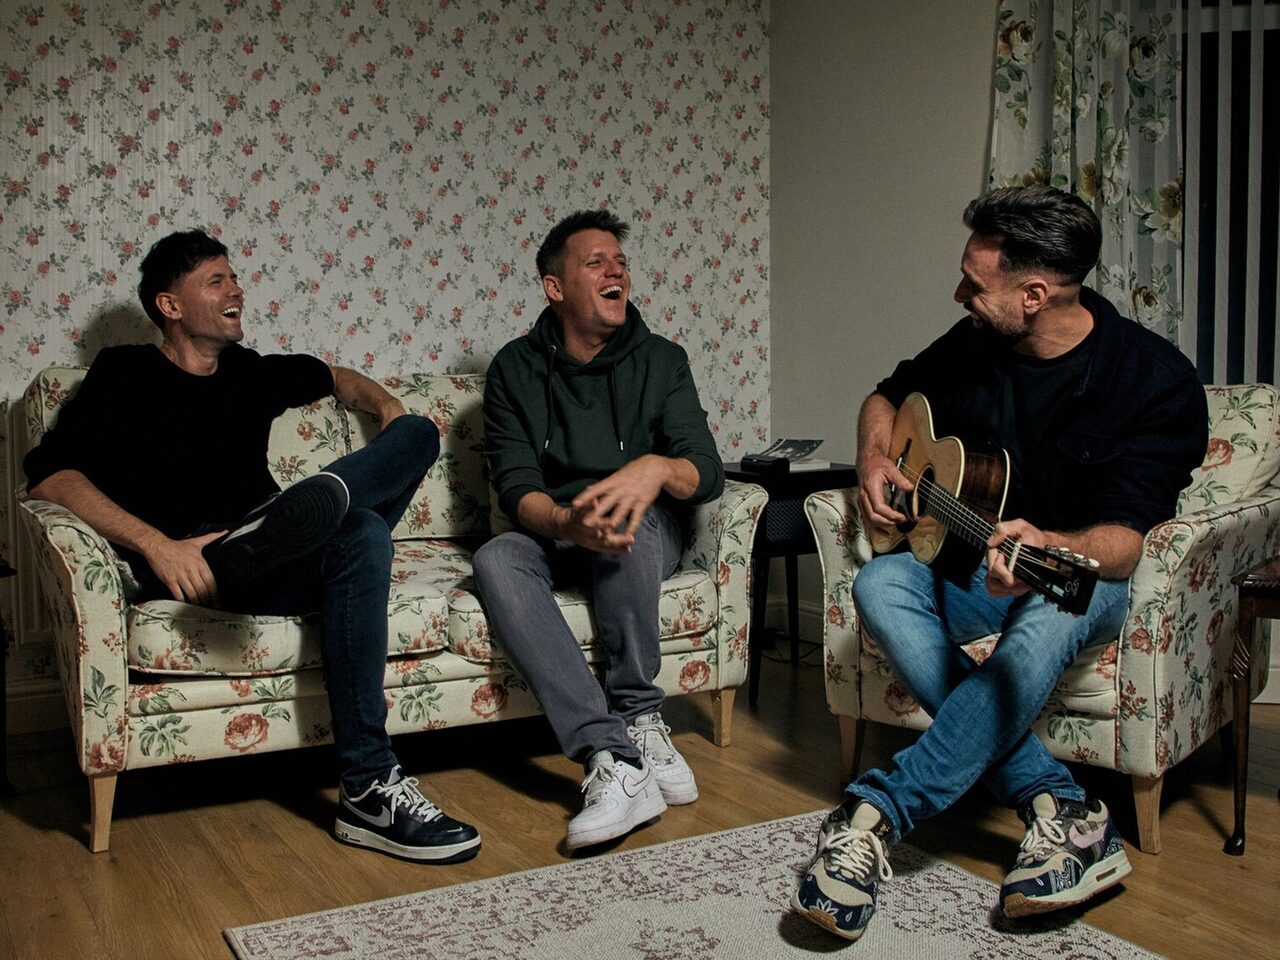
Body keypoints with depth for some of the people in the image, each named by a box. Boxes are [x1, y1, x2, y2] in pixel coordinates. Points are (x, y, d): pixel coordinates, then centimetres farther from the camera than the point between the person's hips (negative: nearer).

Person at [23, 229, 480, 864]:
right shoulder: (126, 373, 8)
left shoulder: (253, 373, 25)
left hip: (268, 552, 6)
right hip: (182, 561, -6)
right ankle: (367, 789, -36)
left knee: (418, 432, -14)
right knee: (361, 533, -36)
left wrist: (384, 405, 19)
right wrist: (153, 543, -22)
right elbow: (49, 473, -7)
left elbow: (335, 377, 44)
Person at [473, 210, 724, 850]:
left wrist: (658, 468, -35)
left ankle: (638, 716, -26)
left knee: (629, 518, -36)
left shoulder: (660, 360, 0)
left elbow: (708, 473, -10)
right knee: (496, 560, -32)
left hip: (644, 535, 0)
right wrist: (567, 522, -35)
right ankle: (617, 755, -44)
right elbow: (516, 487, -11)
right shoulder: (516, 369, 0)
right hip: (552, 534, 1)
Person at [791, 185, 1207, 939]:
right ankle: (1062, 810, -32)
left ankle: (877, 812, -36)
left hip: (1085, 575, -5)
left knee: (1049, 617, -40)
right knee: (880, 585, -27)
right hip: (972, 564, 5)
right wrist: (875, 458, -3)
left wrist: (1047, 549, -49)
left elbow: (1123, 542, -26)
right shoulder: (973, 347, -1)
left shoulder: (1157, 380, -17)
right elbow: (889, 397, 20)